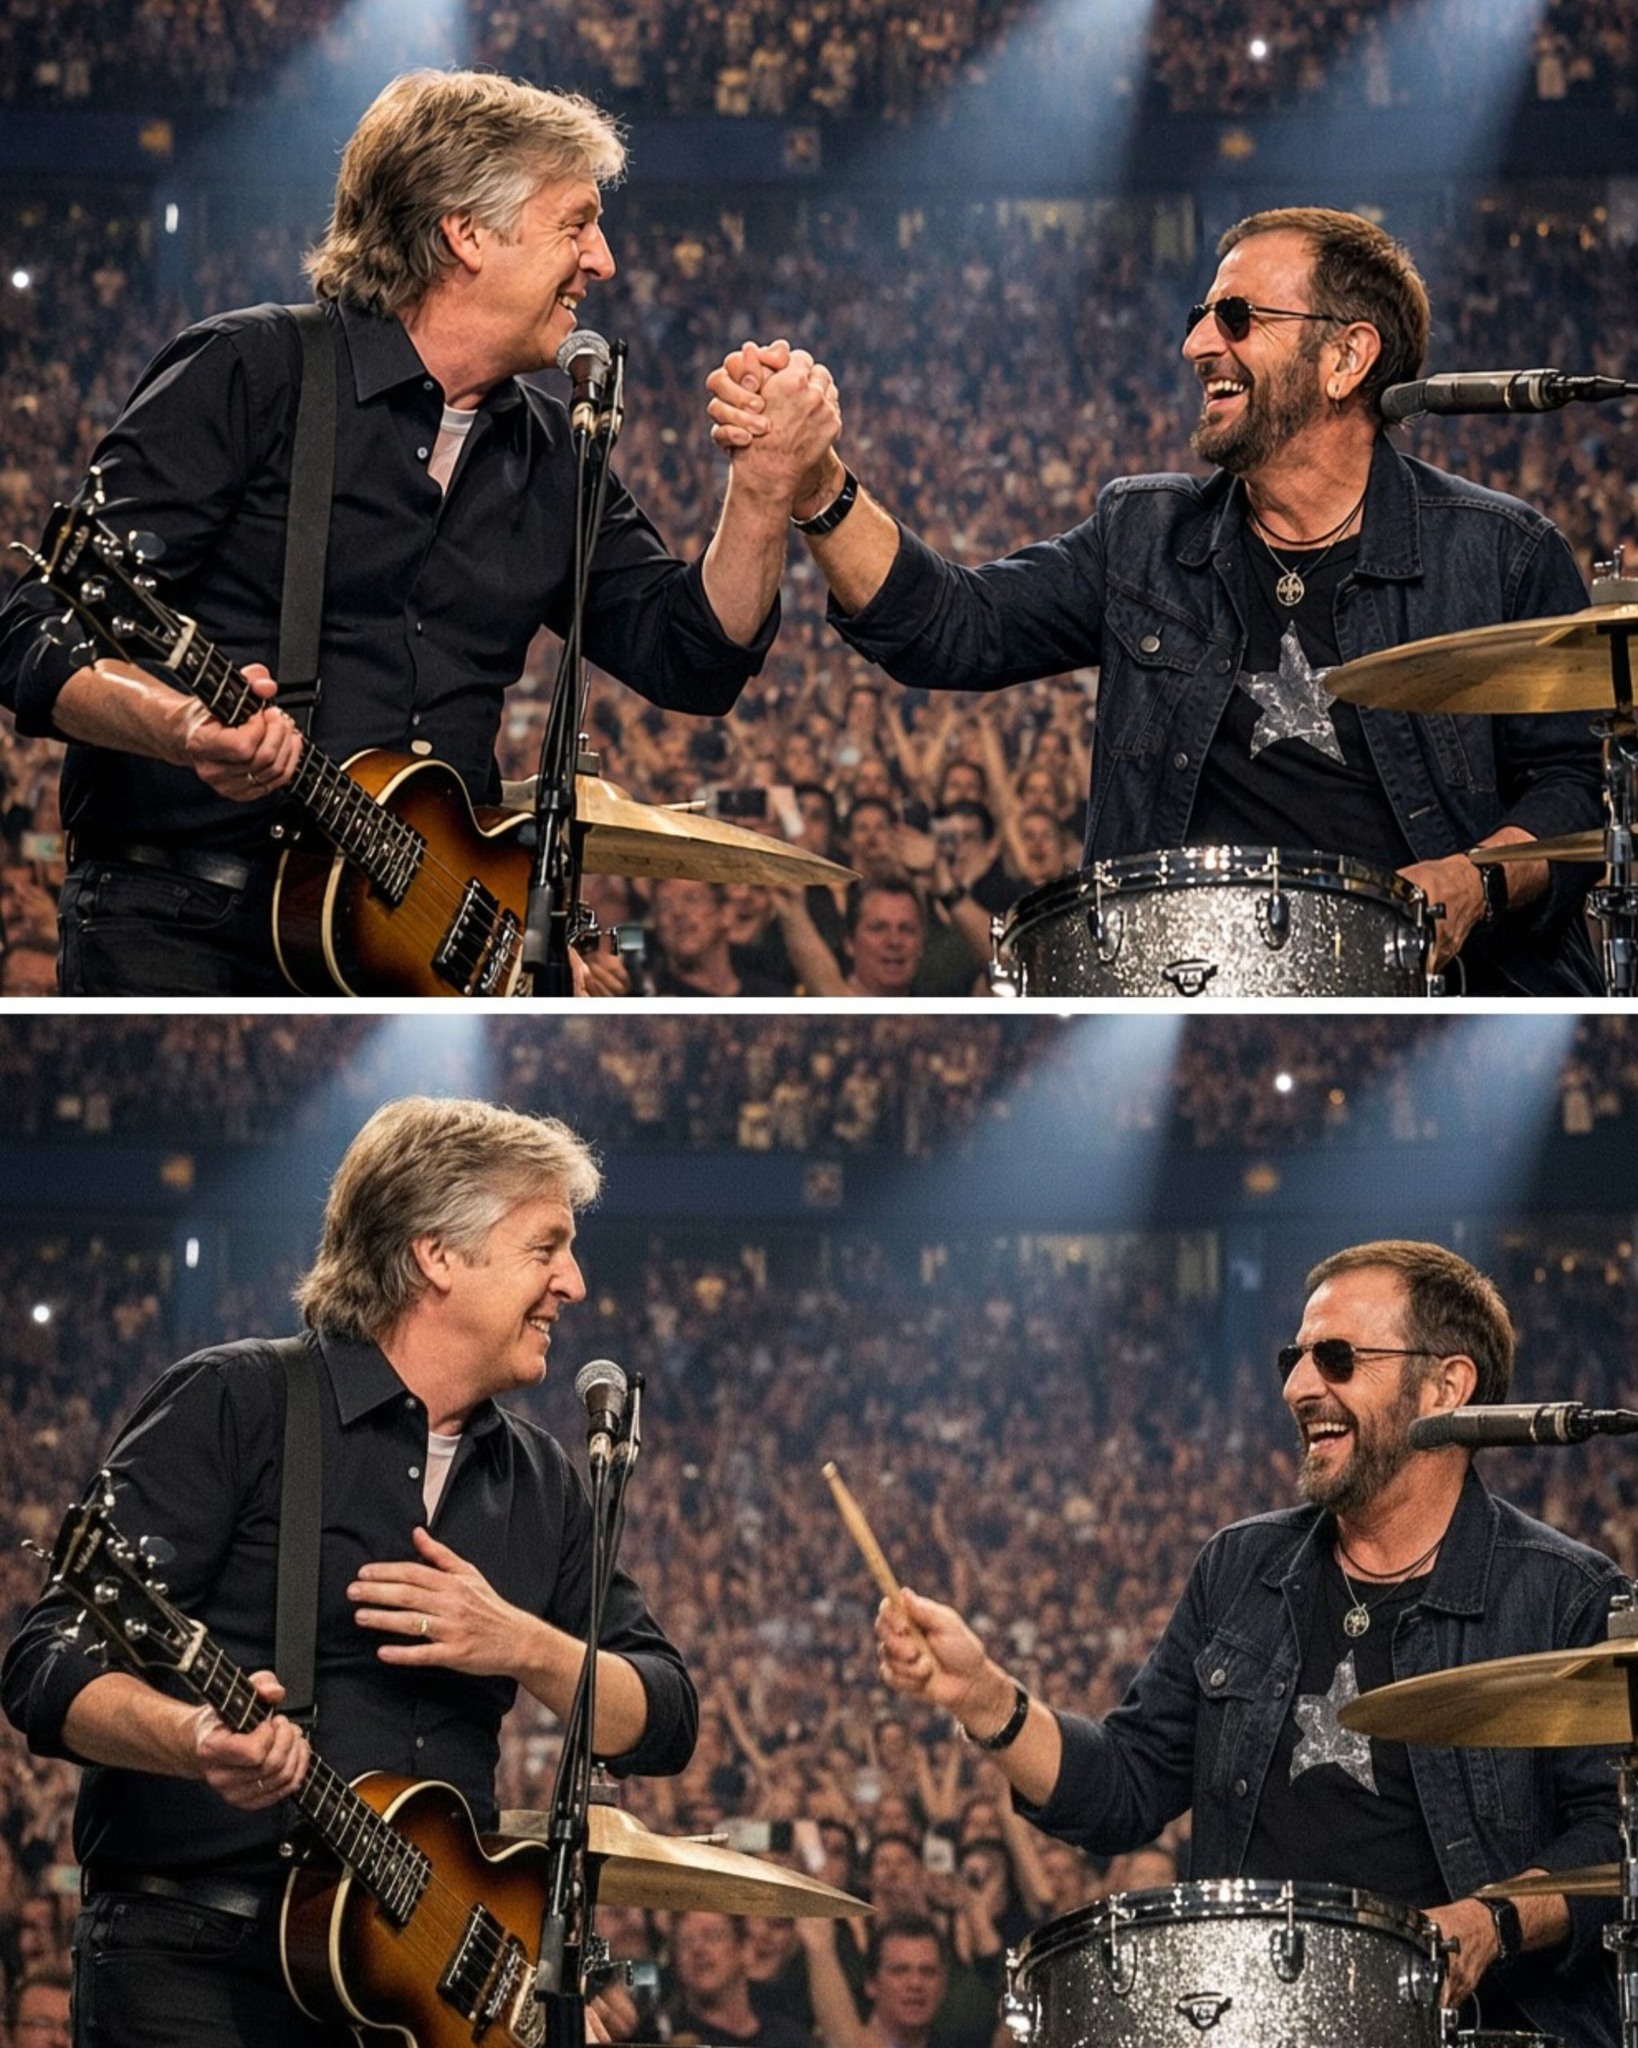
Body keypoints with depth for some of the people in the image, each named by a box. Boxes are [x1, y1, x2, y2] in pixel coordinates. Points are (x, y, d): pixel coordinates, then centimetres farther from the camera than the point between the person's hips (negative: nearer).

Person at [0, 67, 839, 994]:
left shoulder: (551, 456, 16)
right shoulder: (249, 372, -5)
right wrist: (186, 730, -31)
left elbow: (694, 661, 14)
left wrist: (765, 485, 0)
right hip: (176, 911, -6)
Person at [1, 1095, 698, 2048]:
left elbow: (666, 1722, 12)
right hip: (194, 1959, -6)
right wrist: (198, 1743, -32)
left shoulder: (540, 1478, 14)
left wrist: (525, 1648, -8)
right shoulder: (234, 1406, -4)